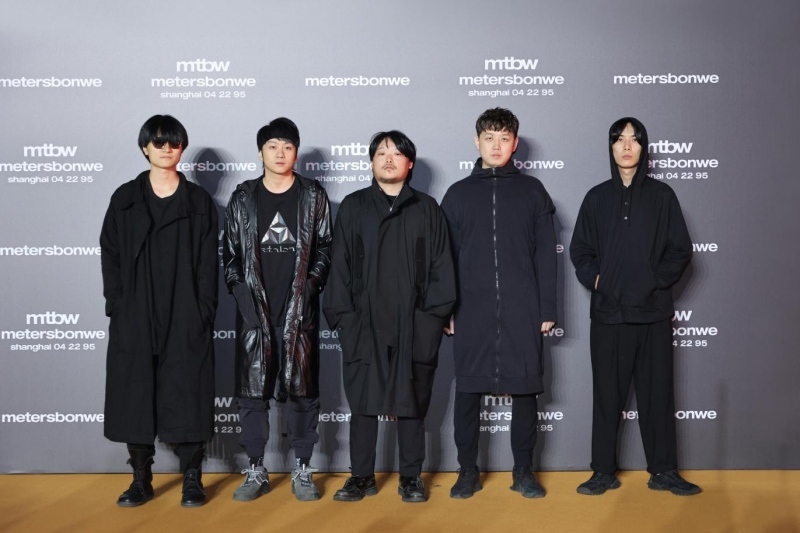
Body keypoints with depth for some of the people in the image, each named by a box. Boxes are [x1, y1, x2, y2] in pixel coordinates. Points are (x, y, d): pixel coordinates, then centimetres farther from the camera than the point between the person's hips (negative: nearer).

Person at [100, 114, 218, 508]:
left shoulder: (199, 201, 6)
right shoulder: (125, 199, 8)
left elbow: (208, 262, 3)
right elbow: (110, 255, 6)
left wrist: (205, 312, -6)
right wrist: (116, 306, -5)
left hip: (185, 317, -1)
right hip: (134, 317, 1)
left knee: (186, 394, 0)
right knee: (135, 394, 3)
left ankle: (192, 479, 9)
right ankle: (141, 479, 14)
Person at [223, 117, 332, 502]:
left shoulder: (313, 196, 6)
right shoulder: (242, 198, 8)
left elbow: (325, 248, 3)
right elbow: (230, 251, 9)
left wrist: (311, 286, -8)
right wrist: (239, 290, -4)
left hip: (300, 311, -1)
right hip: (254, 312, 1)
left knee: (302, 390, 2)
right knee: (252, 391, 3)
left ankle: (302, 470, 12)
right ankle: (256, 471, 13)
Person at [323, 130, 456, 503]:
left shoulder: (427, 209, 8)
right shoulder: (353, 207, 8)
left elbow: (440, 266, 4)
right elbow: (340, 264, 4)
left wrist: (435, 313, -5)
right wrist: (342, 313, -4)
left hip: (414, 324, 0)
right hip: (364, 322, 0)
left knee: (411, 402, 7)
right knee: (362, 401, 5)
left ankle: (411, 477, 17)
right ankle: (362, 476, 16)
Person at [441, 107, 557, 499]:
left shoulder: (532, 191, 8)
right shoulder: (458, 193, 9)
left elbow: (545, 254, 5)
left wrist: (547, 309, 0)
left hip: (522, 312, 0)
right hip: (471, 312, 0)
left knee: (524, 390, 3)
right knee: (468, 390, 3)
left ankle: (523, 471, 16)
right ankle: (468, 471, 15)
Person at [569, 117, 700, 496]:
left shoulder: (662, 196, 5)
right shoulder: (597, 198, 7)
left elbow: (681, 250, 3)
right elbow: (579, 250, 8)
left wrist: (655, 281, -9)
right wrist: (594, 279, -8)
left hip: (652, 311, 0)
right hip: (608, 312, 1)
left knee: (657, 392, 3)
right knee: (607, 393, 4)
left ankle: (664, 471, 13)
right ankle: (604, 472, 12)